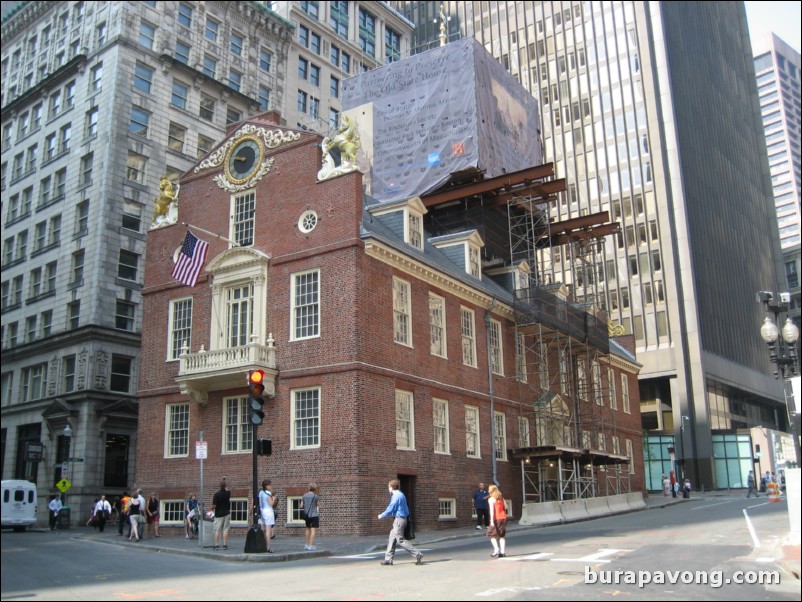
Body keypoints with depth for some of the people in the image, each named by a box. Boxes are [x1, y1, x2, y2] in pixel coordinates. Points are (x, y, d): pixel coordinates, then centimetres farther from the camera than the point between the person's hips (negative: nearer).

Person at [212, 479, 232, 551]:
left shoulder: (216, 494, -13)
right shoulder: (228, 493, -2)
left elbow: (214, 506, -13)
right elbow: (228, 490, 24)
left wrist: (212, 509, 9)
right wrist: (224, 480, 29)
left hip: (218, 514, -2)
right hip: (226, 513, 2)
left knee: (217, 530, 2)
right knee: (225, 530, 2)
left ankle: (216, 545, 0)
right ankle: (225, 545, -3)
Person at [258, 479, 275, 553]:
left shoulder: (260, 493, 11)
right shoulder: (268, 493, -13)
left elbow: (259, 504, 14)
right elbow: (271, 503, -16)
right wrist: (273, 498, 1)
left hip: (262, 511, 8)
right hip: (268, 510, -8)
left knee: (263, 530, 13)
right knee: (268, 530, -8)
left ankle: (264, 546, 17)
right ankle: (268, 546, -12)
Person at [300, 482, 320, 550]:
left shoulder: (304, 496, 4)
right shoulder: (316, 496, -8)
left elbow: (301, 506, 4)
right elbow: (318, 505, 1)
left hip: (306, 515, 5)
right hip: (314, 514, -5)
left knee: (308, 529, 17)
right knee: (313, 530, -3)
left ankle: (307, 545, 23)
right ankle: (311, 545, -8)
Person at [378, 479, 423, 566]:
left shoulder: (396, 496, -16)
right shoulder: (400, 495, 14)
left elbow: (390, 509, -15)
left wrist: (381, 516, -3)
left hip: (399, 520, -10)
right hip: (402, 519, 10)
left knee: (400, 540, -8)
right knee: (392, 539, 13)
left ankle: (418, 554, -11)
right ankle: (388, 559, 15)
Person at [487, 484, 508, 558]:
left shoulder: (491, 499, -7)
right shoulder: (501, 498, 11)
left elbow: (492, 510, -14)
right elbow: (505, 507, 11)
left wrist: (492, 521, -17)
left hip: (496, 519, -6)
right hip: (503, 518, 6)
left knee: (492, 534, 5)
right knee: (502, 535, 11)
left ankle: (496, 549, -11)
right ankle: (502, 551, 6)